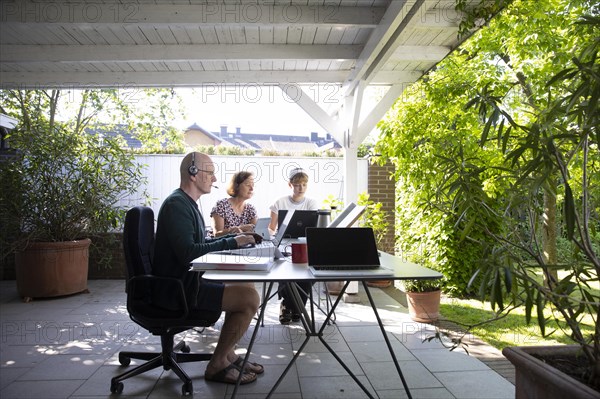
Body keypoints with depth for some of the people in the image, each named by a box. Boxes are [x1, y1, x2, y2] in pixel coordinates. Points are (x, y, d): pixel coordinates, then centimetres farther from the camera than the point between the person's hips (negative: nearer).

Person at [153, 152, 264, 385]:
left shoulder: (187, 203, 16)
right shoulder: (176, 205, -17)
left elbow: (202, 243, 20)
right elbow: (188, 253, -27)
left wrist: (235, 237, 7)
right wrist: (231, 243, -20)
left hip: (187, 281, 11)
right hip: (178, 288, -11)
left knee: (243, 286, 17)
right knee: (250, 298, -17)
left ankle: (228, 354, 18)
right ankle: (217, 365, -1)